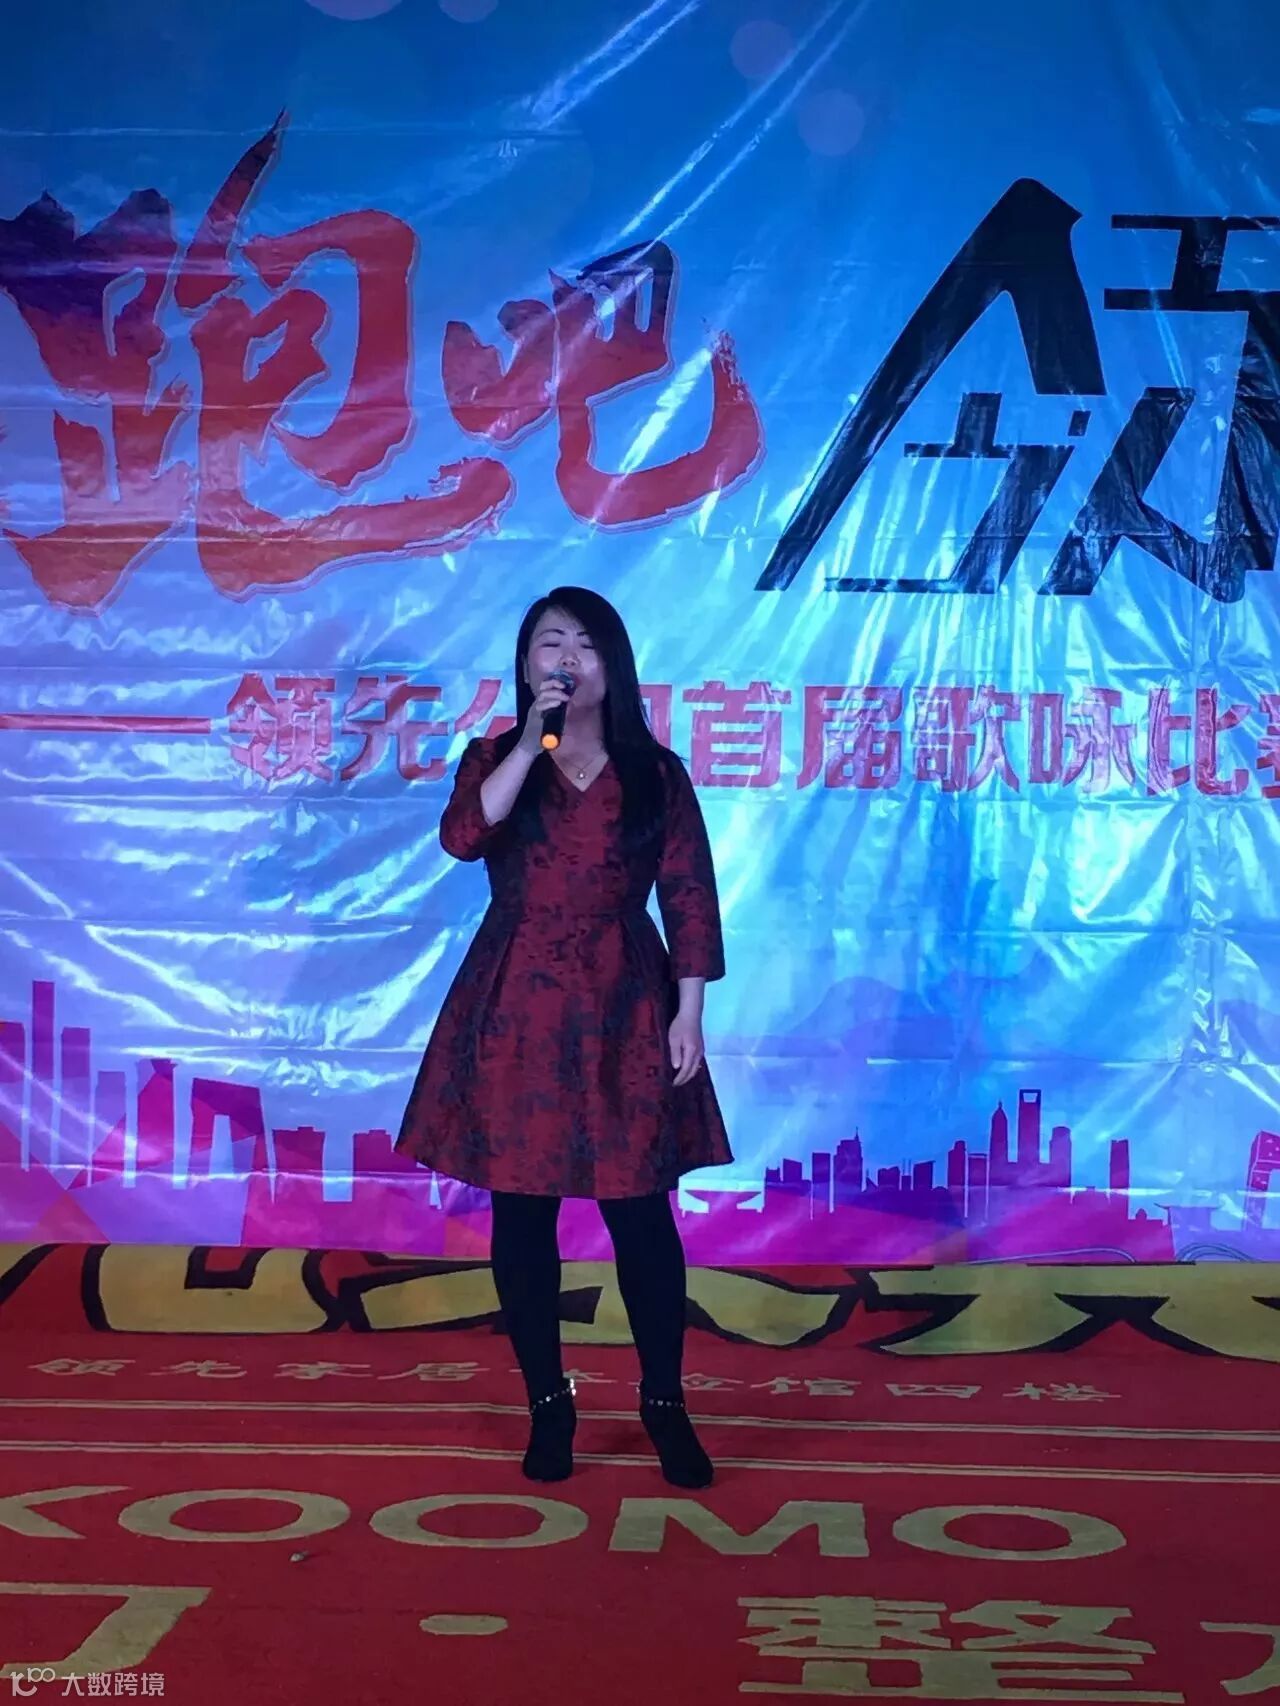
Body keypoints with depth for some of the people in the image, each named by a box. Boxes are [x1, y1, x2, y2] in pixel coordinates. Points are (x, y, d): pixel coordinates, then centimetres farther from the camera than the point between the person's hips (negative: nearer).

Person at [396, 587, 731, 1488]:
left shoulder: (656, 773, 3)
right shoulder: (495, 758, 5)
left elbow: (691, 900, 1)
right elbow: (463, 837, -17)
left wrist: (689, 1012, -6)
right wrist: (532, 742, -19)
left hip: (624, 1010, -1)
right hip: (516, 1010, 1)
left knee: (642, 1214, 1)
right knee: (523, 1215, 5)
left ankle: (666, 1405, 16)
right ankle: (549, 1405, 20)